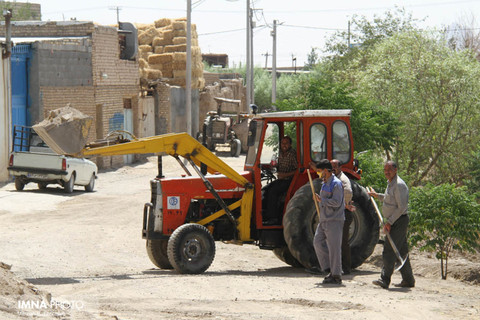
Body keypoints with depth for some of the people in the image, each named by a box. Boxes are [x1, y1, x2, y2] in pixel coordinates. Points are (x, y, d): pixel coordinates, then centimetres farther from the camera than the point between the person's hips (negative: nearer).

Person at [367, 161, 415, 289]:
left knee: (389, 251, -15)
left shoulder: (399, 185, -17)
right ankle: (408, 280, 20)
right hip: (394, 222, 10)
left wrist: (389, 222, -21)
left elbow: (402, 207, -21)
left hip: (399, 221, -10)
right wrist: (377, 195, 29)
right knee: (401, 251, 13)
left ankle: (385, 280, -19)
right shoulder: (391, 183, 15)